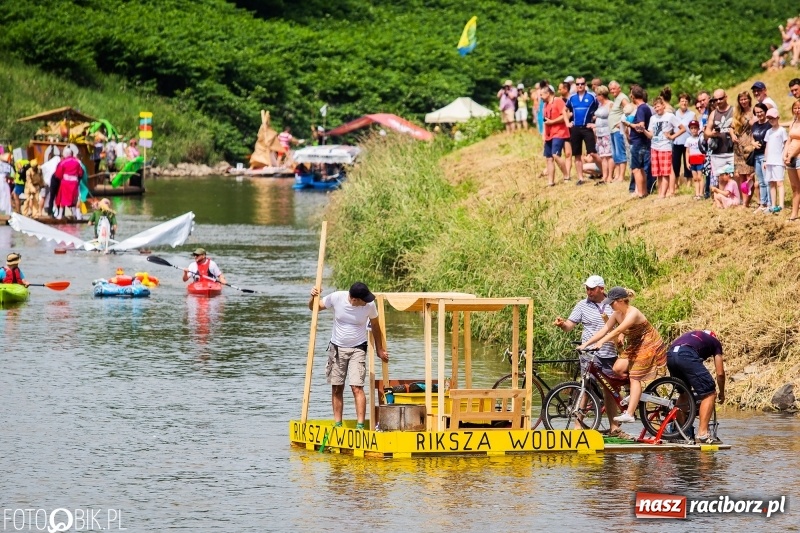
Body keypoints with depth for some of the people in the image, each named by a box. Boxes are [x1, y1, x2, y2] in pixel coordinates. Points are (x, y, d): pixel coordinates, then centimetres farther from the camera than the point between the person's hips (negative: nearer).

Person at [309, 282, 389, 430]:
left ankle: (360, 425, -15)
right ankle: (337, 424, 15)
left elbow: (375, 327, 4)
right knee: (337, 388, 6)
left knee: (357, 387, -14)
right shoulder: (336, 298, -15)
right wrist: (313, 297, -20)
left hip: (357, 349, -2)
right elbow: (314, 307, 2)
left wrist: (380, 349, 11)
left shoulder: (369, 305, -15)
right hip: (337, 348, 2)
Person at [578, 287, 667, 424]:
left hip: (649, 346, -8)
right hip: (634, 346, 8)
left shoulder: (633, 314, -26)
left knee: (634, 377, -14)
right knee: (618, 368, -12)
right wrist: (585, 344, -15)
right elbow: (604, 330, -6)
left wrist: (601, 342, -46)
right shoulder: (617, 315, -1)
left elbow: (618, 331, -38)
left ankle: (629, 414, -17)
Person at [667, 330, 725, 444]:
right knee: (709, 394, 2)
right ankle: (702, 434, -4)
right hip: (686, 356, -6)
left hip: (670, 355, 6)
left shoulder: (694, 335, 41)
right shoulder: (715, 343, 26)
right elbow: (720, 373, 23)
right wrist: (722, 393, 38)